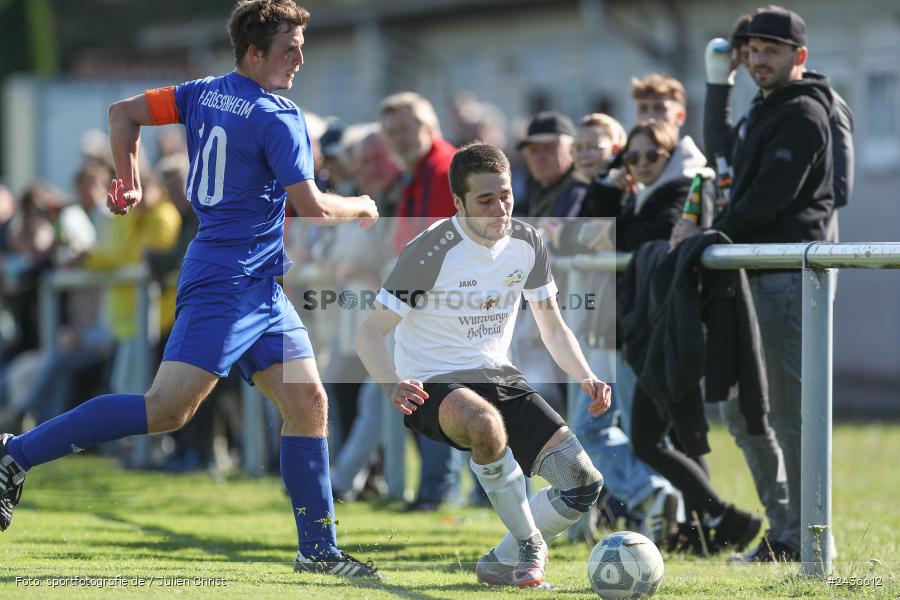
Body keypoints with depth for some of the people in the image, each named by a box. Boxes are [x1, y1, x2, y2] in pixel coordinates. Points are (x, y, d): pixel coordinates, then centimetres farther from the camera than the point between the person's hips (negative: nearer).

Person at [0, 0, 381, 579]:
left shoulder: (204, 93, 12)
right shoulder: (279, 118, -13)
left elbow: (124, 112, 15)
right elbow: (310, 207, -16)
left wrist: (129, 180, 24)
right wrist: (360, 207, 3)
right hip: (227, 284, -10)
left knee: (308, 404, 7)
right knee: (168, 408, -16)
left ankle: (319, 550, 8)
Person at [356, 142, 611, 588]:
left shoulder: (526, 243, 1)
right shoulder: (431, 251, -16)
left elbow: (552, 329, 12)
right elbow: (370, 333, -13)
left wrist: (585, 377, -6)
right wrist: (392, 386, -32)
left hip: (498, 377, 6)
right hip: (433, 386, -6)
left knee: (584, 483, -11)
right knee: (485, 423, -42)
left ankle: (503, 561, 12)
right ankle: (528, 547, -21)